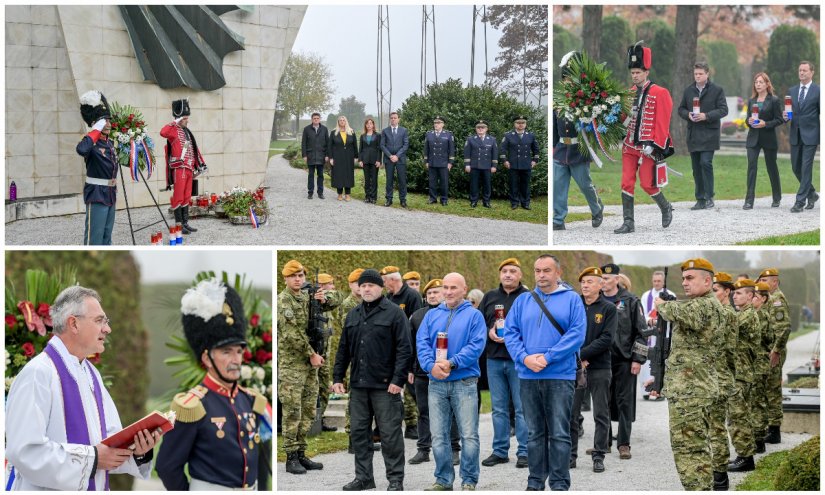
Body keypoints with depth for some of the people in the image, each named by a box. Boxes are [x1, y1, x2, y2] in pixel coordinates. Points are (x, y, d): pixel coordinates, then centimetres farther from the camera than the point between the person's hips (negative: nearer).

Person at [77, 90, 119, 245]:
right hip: (97, 195, -9)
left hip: (110, 195, 9)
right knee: (94, 236, -6)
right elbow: (81, 150, -39)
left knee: (106, 236, 15)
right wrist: (96, 131, -29)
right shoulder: (92, 143, -16)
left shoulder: (109, 143, 11)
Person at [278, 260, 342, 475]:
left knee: (308, 412, 10)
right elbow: (292, 334, -17)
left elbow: (337, 298, 16)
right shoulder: (283, 300, -10)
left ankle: (301, 454, 17)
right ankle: (291, 458, -3)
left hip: (310, 363, 8)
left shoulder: (308, 296, 11)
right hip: (291, 363, -8)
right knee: (292, 412, -6)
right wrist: (312, 354, -13)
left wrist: (324, 299, -6)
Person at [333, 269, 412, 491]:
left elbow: (404, 349, -9)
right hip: (358, 385, 6)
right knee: (359, 432, 9)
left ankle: (395, 480, 4)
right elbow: (344, 349, 19)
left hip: (385, 386, -6)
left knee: (390, 434, -2)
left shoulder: (394, 313, -3)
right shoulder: (353, 315, 16)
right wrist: (338, 377, 12)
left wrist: (398, 379, -15)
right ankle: (363, 477, 17)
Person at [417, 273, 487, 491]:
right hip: (436, 383, 4)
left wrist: (452, 363, -19)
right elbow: (421, 343, 4)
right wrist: (431, 365, -14)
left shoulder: (474, 315, 2)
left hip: (464, 382, -4)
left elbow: (476, 345, -10)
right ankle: (443, 479, 15)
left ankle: (469, 481, 5)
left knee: (469, 435, -3)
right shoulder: (432, 315, 13)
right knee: (438, 436, 6)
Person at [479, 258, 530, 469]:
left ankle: (524, 452, 4)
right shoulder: (489, 297, 13)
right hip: (494, 359, 4)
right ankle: (500, 451, 17)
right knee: (499, 409, 10)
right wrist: (489, 333, -6)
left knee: (523, 408, -1)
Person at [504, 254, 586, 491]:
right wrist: (524, 358, -12)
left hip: (560, 376, -3)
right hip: (528, 377, 3)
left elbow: (577, 334, -9)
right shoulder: (523, 300, 11)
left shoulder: (572, 299, 1)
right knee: (534, 433, 10)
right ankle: (535, 482, 17)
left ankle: (560, 484, 3)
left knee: (559, 434, -2)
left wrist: (547, 358, -15)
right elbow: (510, 332, 5)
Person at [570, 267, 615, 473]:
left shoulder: (608, 309, -1)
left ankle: (599, 456, 8)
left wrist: (582, 354, -15)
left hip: (599, 369, -2)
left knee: (601, 415, 2)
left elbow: (606, 339, -9)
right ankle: (570, 455, 11)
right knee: (570, 414, 3)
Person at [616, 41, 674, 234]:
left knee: (647, 183, -4)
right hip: (630, 145, 5)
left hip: (648, 147, -5)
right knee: (627, 183, -1)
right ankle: (628, 223, 3)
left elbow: (662, 123, -10)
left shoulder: (659, 93, -7)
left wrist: (653, 145, -15)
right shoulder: (629, 93, 10)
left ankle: (666, 208, 23)